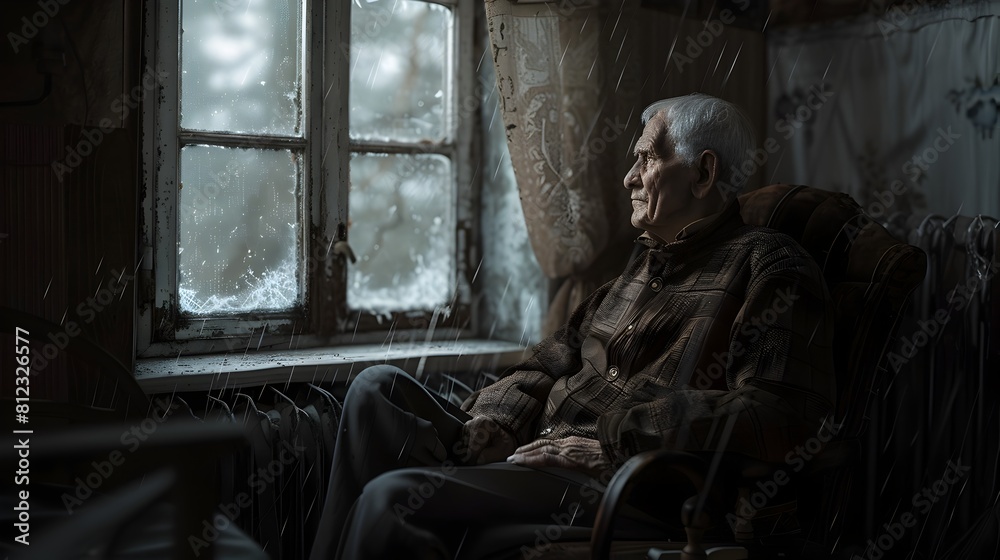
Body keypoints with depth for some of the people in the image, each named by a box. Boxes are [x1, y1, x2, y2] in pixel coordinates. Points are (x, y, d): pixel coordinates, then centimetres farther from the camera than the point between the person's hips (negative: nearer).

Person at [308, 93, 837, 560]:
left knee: (393, 496, -25)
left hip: (614, 485, -8)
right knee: (377, 388, -3)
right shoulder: (645, 260, 24)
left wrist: (615, 442, -19)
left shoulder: (769, 266, -2)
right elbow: (557, 356, 21)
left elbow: (778, 414, -17)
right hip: (531, 452, 9)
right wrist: (495, 420, 0)